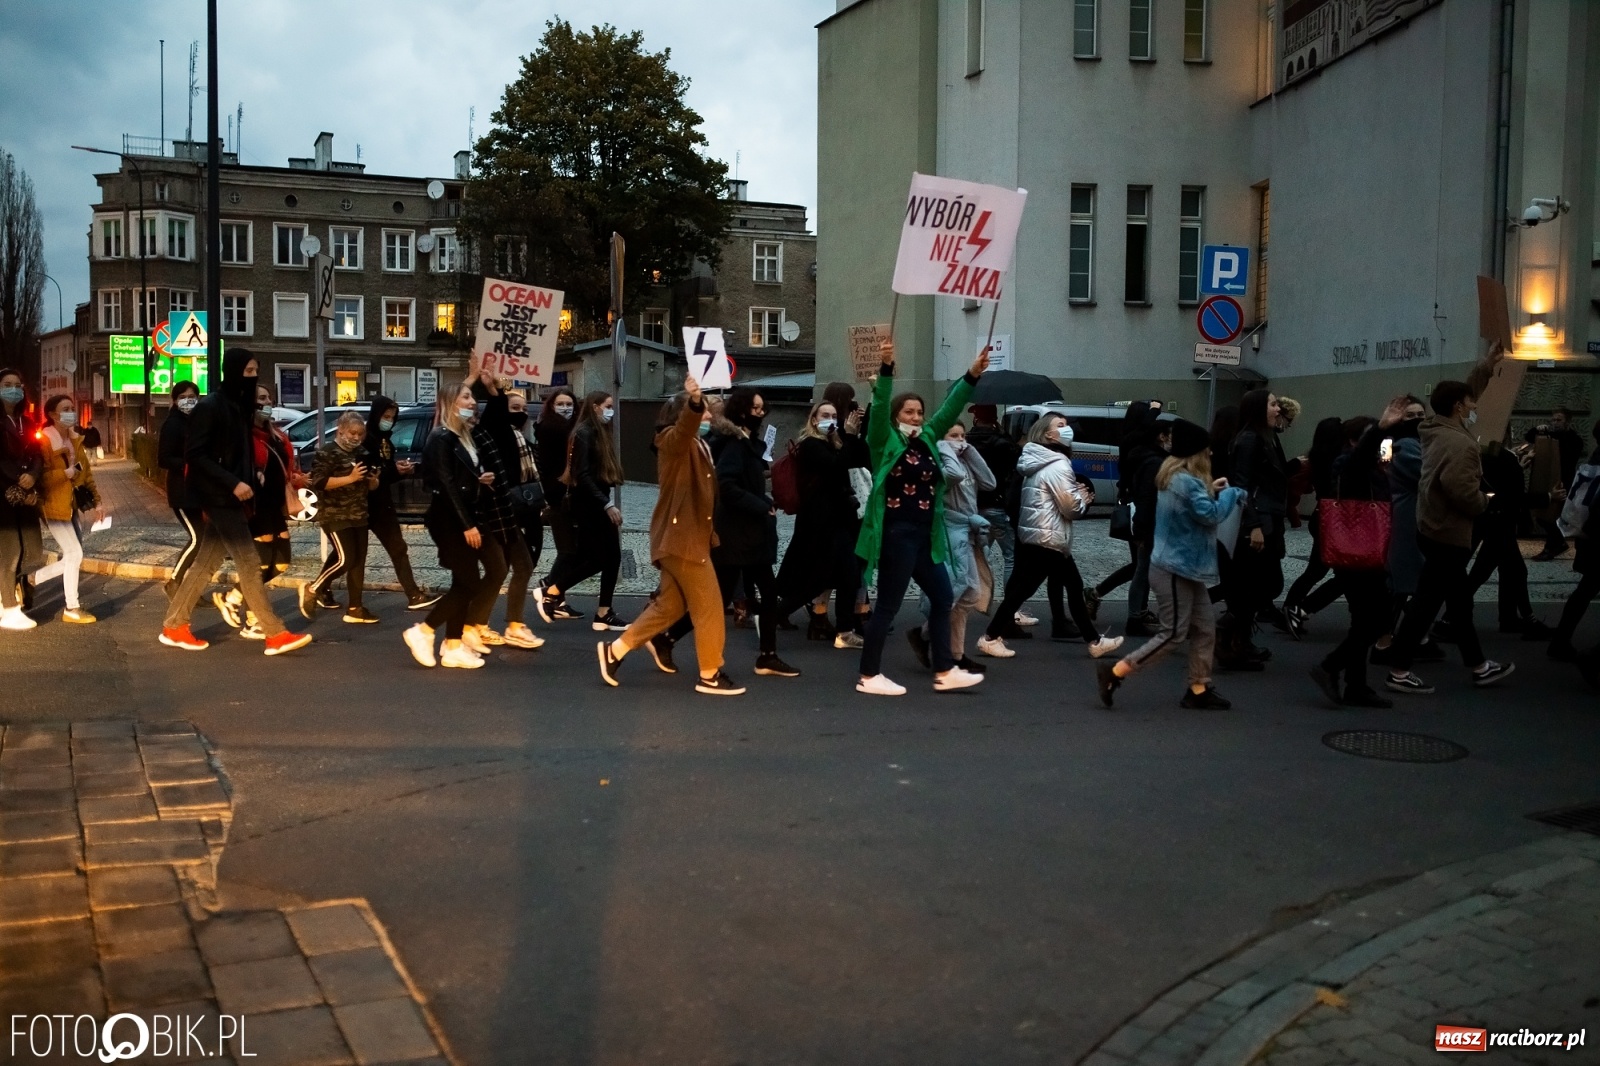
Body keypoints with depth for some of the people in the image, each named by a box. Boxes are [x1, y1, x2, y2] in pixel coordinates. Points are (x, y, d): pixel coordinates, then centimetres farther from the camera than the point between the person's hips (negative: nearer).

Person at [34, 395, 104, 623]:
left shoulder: (75, 440, 12)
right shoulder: (44, 440, -13)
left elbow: (86, 471, 15)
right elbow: (41, 476, -19)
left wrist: (96, 502, 11)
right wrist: (66, 473, -27)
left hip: (70, 506, 8)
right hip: (54, 506, -8)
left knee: (73, 557, 8)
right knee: (75, 554, -10)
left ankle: (32, 579, 27)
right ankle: (71, 609, 0)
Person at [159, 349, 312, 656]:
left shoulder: (238, 406, 13)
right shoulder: (210, 407, -13)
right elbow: (195, 455, -18)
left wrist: (248, 484, 7)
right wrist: (233, 483, -23)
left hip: (228, 497, 9)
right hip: (218, 497, -9)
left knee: (206, 563, 12)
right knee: (249, 562, -9)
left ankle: (174, 626, 20)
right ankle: (275, 635, -7)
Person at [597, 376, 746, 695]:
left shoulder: (695, 444, 19)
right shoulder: (672, 439, -10)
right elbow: (685, 425, -36)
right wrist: (694, 400, -53)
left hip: (686, 535, 10)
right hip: (681, 537, -10)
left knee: (670, 605, 13)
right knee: (709, 606, -3)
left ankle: (616, 650, 19)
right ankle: (709, 675, 6)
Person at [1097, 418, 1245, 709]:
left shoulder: (1174, 476, 11)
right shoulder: (1186, 481, -21)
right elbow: (1211, 515, -25)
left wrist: (1210, 491, 8)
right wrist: (1230, 492, -8)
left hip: (1185, 567, 10)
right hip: (1175, 569, -10)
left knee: (1205, 630, 11)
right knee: (1173, 634, -5)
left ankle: (1198, 691, 18)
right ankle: (1113, 672, -1)